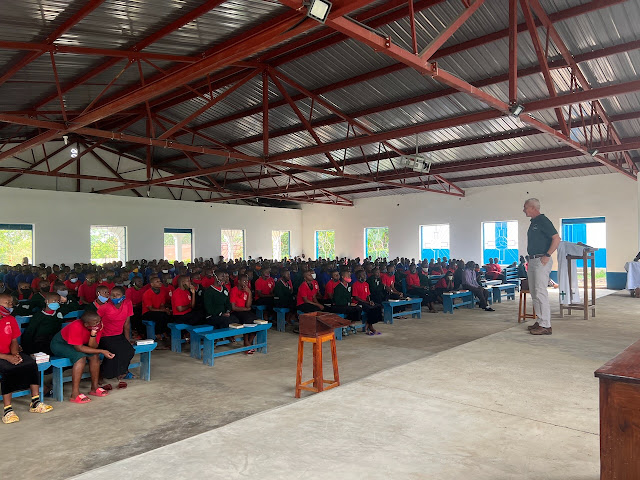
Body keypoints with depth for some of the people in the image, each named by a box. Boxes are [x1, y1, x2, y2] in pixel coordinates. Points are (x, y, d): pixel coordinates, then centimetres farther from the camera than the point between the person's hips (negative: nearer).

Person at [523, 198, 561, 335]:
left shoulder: (543, 221, -10)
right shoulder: (533, 223, 18)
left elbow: (557, 238, -17)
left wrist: (547, 255, -21)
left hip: (541, 261, -10)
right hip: (532, 261, 10)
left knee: (540, 292, -11)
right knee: (534, 293, 12)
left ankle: (545, 325, -8)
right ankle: (540, 321, 19)